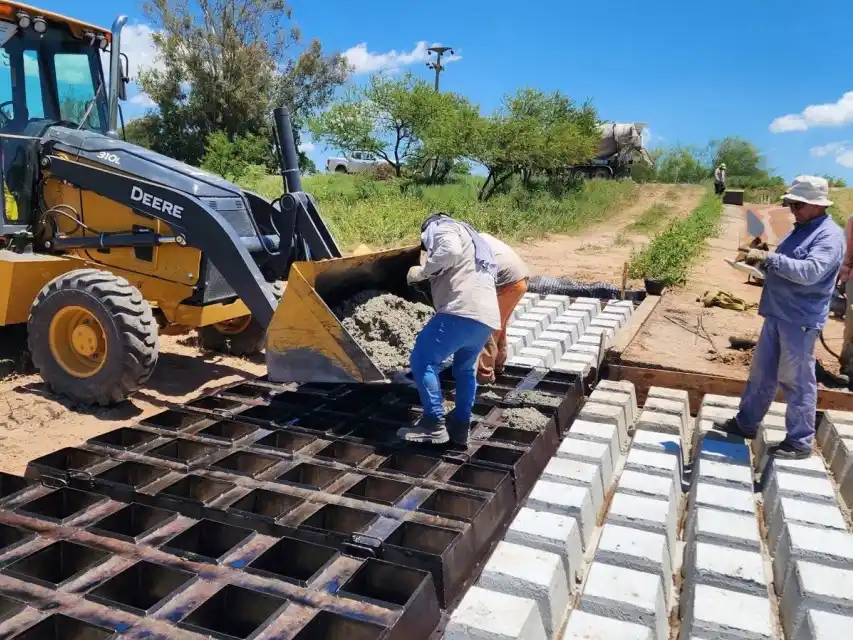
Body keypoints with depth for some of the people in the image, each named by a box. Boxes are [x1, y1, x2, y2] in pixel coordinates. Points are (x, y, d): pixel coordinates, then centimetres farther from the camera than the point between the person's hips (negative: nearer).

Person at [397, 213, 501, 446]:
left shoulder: (443, 229, 9)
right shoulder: (466, 236, 38)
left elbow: (450, 251, -15)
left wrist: (422, 271, -5)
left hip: (463, 311, -10)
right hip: (487, 317, 10)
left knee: (422, 361, -5)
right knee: (465, 369, 23)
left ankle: (434, 423, -6)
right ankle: (460, 426, 25)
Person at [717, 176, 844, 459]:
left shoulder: (829, 235, -13)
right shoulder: (800, 230, 15)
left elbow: (811, 271, -29)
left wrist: (769, 258, -28)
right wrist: (763, 261, 3)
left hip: (800, 320, -9)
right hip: (777, 315, 9)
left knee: (796, 381, -1)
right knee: (761, 373, 16)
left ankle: (800, 441, 10)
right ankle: (746, 423, 27)